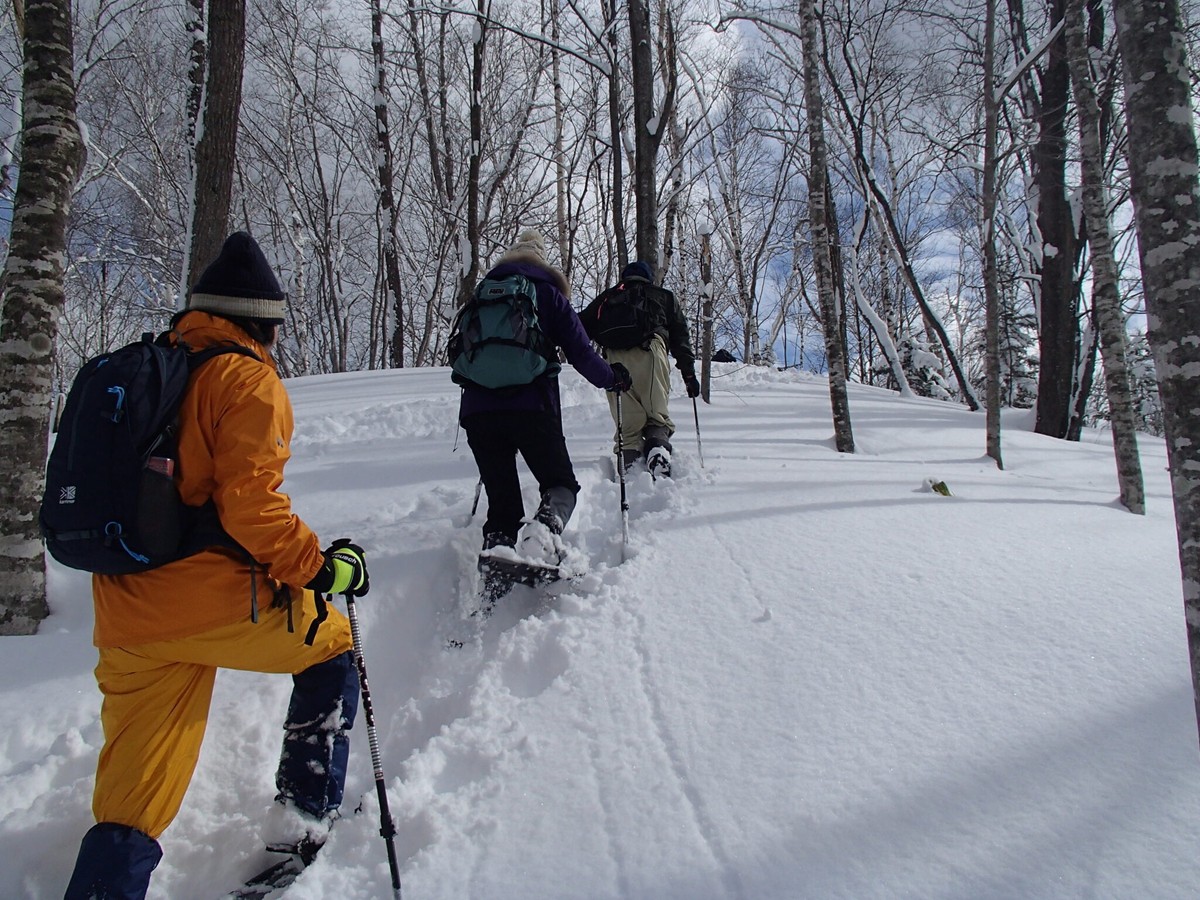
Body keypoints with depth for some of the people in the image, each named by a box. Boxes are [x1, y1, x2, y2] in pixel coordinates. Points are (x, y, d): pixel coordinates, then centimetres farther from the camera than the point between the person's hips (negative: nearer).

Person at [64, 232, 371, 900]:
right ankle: (305, 815, 23)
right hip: (211, 600, -7)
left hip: (125, 618, 7)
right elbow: (250, 503, -20)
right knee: (330, 642, 20)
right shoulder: (246, 378, -8)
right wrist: (320, 566, -8)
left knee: (130, 802, 13)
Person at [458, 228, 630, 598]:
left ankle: (493, 583, -1)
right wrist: (612, 378, 22)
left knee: (501, 500, 11)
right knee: (560, 483, 11)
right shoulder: (548, 292, 11)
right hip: (533, 408, -3)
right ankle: (544, 528, -22)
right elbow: (580, 351, 5)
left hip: (477, 411, 3)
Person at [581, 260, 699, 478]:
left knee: (627, 422, 2)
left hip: (615, 357, 1)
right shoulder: (664, 297, 30)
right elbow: (680, 337, 23)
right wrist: (689, 374, 24)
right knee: (657, 415, 4)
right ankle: (658, 449, -24)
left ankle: (630, 467, -14)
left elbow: (583, 325, 23)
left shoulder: (608, 297, 32)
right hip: (650, 353, -1)